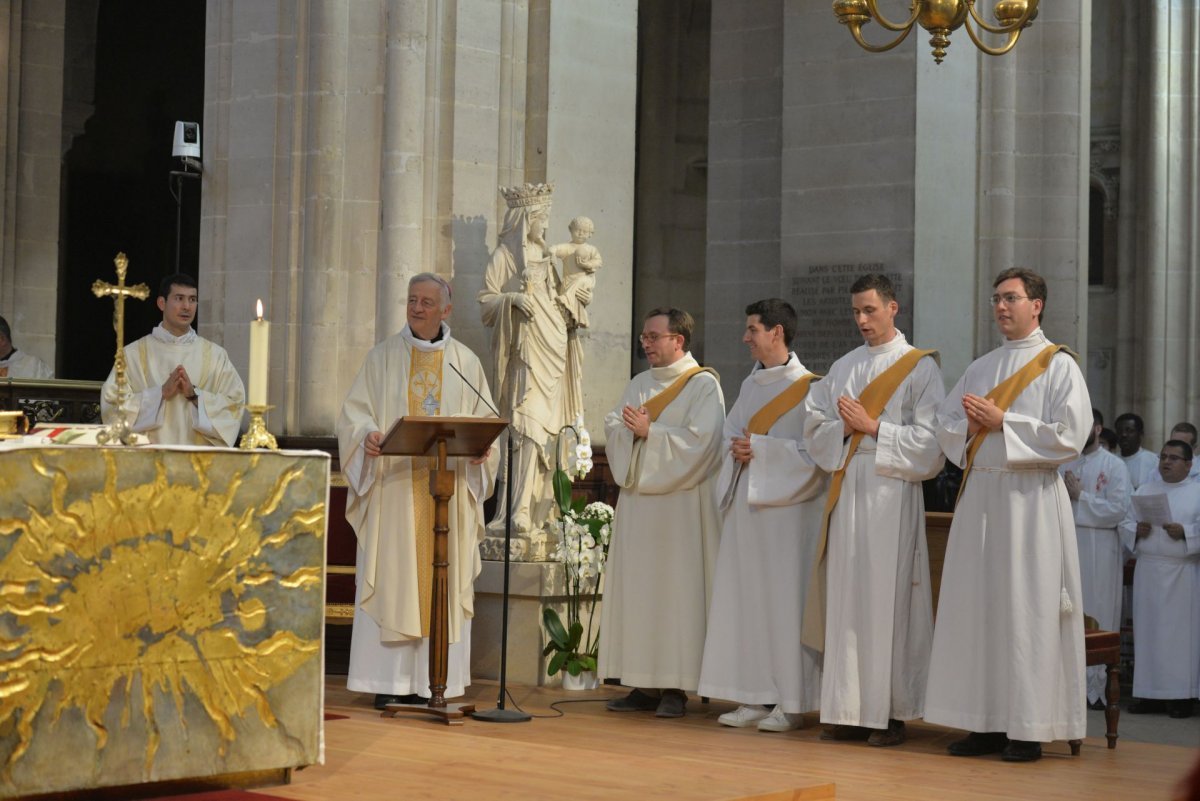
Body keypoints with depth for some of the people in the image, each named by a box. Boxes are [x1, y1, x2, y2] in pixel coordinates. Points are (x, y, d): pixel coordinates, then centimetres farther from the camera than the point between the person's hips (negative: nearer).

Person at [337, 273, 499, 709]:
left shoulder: (466, 362, 10)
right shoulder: (383, 356, 7)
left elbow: (484, 419, 10)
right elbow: (355, 411, 3)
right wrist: (368, 434, -18)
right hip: (393, 485, -1)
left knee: (443, 581, 0)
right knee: (391, 579, -3)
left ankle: (434, 680, 4)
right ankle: (391, 681, 0)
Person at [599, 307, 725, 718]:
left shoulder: (703, 385, -4)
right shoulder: (638, 384, 18)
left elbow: (699, 441, -14)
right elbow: (613, 429, 10)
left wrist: (649, 431, -15)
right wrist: (627, 427, -10)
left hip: (680, 505, -7)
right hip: (637, 500, 7)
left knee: (675, 589, -6)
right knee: (636, 589, 4)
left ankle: (675, 686, -2)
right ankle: (644, 684, 8)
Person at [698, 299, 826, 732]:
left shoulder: (807, 388, -7)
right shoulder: (750, 385, 15)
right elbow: (729, 433, 19)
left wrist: (760, 447, -16)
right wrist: (736, 449, -3)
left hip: (785, 507, -8)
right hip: (745, 502, 8)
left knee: (784, 599, -5)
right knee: (744, 597, 6)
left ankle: (790, 702, 1)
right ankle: (754, 697, 12)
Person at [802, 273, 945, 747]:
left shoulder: (920, 367, 1)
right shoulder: (842, 369, 17)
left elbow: (928, 440, -7)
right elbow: (815, 430, 13)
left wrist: (872, 426, -11)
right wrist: (844, 428, -6)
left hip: (892, 494, -5)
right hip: (846, 491, 5)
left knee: (888, 598, -6)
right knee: (846, 597, 3)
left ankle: (890, 712, 0)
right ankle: (850, 711, 7)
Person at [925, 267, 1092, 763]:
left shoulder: (1058, 365, -1)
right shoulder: (980, 369, 16)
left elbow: (1070, 435, -11)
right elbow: (945, 428, 14)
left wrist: (1002, 422, -12)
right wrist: (970, 424, -7)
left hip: (1030, 497, -6)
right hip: (980, 495, 6)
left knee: (1025, 608, -5)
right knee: (977, 606, 3)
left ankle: (1028, 729, 0)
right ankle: (987, 723, 8)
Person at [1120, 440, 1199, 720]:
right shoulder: (1144, 491, 15)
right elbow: (1125, 523, 13)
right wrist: (1137, 529, -6)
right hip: (1148, 570, 4)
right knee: (1148, 630, 3)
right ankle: (1150, 693, 7)